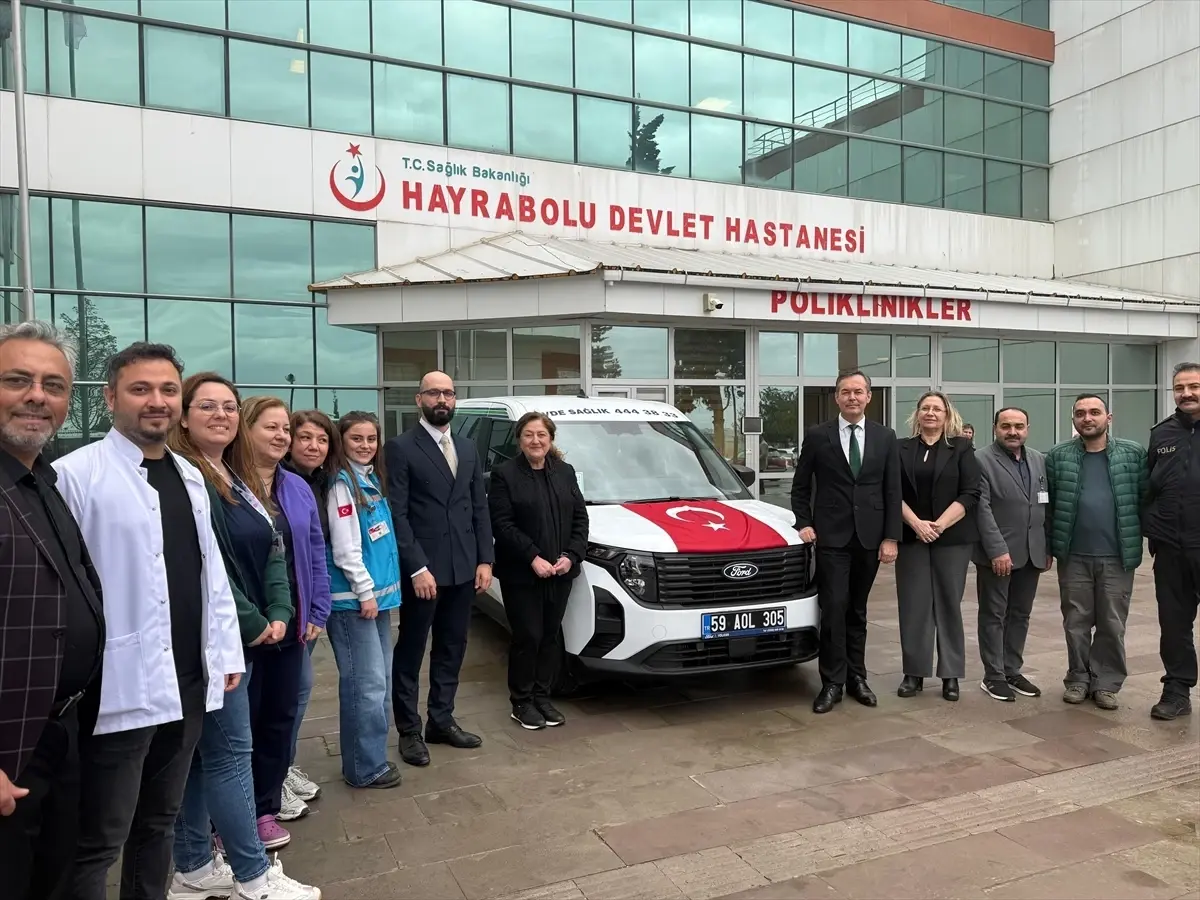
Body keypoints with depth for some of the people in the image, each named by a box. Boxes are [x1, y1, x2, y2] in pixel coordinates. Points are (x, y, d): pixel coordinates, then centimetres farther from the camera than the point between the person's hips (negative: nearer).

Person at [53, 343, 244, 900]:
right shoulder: (77, 474, -11)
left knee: (159, 822, 20)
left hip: (187, 681, 7)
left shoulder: (190, 476, 11)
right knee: (98, 842, 7)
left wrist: (227, 650, 11)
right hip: (119, 688, -6)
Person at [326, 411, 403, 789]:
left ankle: (373, 755, 26)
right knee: (367, 683, -5)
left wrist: (383, 589, 13)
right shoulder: (341, 484, -13)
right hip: (353, 600, -9)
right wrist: (366, 592, -15)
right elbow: (344, 548, -18)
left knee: (381, 680, 14)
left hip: (379, 594, 9)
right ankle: (366, 767, 6)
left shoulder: (373, 479, 12)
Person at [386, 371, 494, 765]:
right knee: (411, 651, 7)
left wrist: (485, 560, 4)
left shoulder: (468, 450, 12)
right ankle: (409, 730, 20)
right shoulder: (400, 448, -7)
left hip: (463, 569, 6)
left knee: (452, 648, 15)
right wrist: (417, 567, -17)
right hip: (423, 569, -6)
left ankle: (441, 721, 29)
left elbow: (480, 508, 12)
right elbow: (396, 513, -12)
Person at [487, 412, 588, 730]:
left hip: (560, 572, 5)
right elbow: (502, 524, -12)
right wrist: (533, 558, -18)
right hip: (521, 574, -5)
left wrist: (571, 555, -6)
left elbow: (580, 518, 8)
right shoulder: (504, 475, -6)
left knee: (551, 635, 11)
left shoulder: (565, 472, 10)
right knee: (527, 637, 1)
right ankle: (522, 702, 16)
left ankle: (542, 697, 25)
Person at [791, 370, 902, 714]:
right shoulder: (817, 436, 0)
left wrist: (891, 537, -1)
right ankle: (832, 682, 2)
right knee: (834, 609, -6)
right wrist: (803, 524, -3)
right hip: (831, 537, -2)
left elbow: (893, 491, 4)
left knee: (858, 611, 11)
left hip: (869, 538, 2)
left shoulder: (885, 437, 6)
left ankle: (856, 677, 22)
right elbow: (800, 486, 7)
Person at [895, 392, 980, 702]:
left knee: (949, 605, 3)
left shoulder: (961, 448, 4)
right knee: (913, 605, 1)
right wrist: (916, 524, -12)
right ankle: (914, 672, 9)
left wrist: (940, 525, -14)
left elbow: (970, 494, -4)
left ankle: (951, 675, 10)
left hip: (952, 538, -1)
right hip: (911, 537, 1)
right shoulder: (901, 449, 8)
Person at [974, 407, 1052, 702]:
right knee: (994, 615, 4)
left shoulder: (1039, 460, 11)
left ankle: (1013, 671, 23)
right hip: (997, 553, -5)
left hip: (1032, 553, 6)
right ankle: (993, 676, 12)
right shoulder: (981, 460, -8)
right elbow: (982, 509, -14)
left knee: (1020, 615, 12)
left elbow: (1047, 506, 12)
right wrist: (998, 550, -19)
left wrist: (1048, 547, 7)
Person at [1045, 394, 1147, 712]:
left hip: (1118, 556, 0)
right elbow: (1047, 505, 2)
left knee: (1112, 625, 7)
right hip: (1073, 556, 0)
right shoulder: (1057, 457, 2)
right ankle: (1078, 679, 22)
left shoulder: (1134, 454, 2)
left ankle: (1106, 682, 20)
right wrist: (1046, 548, -1)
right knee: (1076, 622, 9)